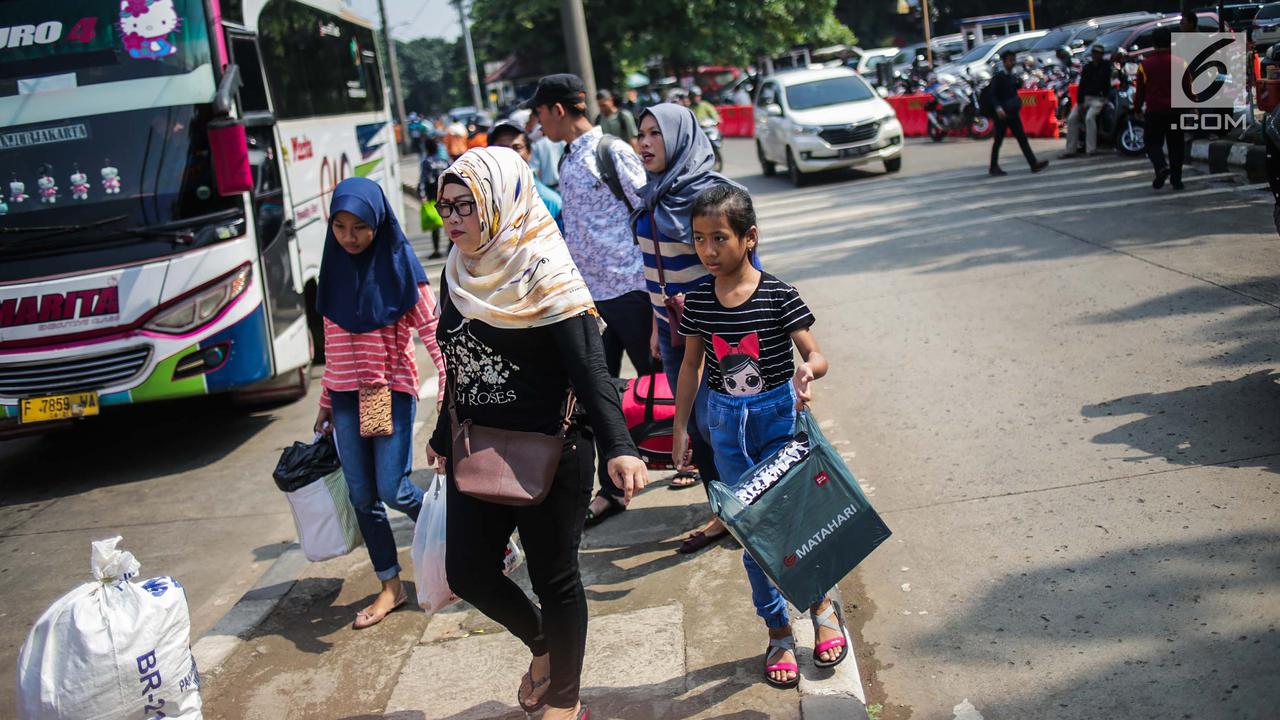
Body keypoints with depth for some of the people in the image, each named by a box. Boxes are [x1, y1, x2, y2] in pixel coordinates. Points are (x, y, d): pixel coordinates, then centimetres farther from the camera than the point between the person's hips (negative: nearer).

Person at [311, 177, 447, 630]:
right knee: (362, 496, 6)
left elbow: (433, 333, -10)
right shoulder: (336, 269, 8)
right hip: (346, 397, 5)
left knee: (393, 489, -9)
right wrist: (326, 402, 17)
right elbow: (332, 344, 15)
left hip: (392, 391, -5)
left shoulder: (400, 267, -7)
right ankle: (390, 587, 18)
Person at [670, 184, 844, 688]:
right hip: (725, 420, 3)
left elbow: (814, 354, -13)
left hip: (779, 414, -3)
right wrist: (681, 426, 8)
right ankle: (777, 631, 23)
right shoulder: (697, 301, -3)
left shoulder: (778, 296, -13)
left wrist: (809, 369, -36)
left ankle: (822, 603, 25)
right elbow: (691, 365, 8)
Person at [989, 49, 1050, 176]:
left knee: (1022, 139, 0)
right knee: (998, 141, 3)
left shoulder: (1013, 78, 13)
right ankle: (994, 167, 13)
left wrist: (1017, 104, 9)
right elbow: (993, 95, -15)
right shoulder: (998, 77, -8)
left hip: (1013, 114, 7)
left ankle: (1034, 164, -6)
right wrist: (998, 108, -28)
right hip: (1002, 114, -6)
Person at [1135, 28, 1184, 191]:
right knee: (1175, 145, 10)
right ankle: (1176, 180, 11)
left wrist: (1137, 107, 16)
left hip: (1153, 111, -2)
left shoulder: (1145, 65, -3)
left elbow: (1140, 91, 2)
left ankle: (1161, 167, -20)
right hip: (1175, 110, 2)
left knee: (1153, 143, 8)